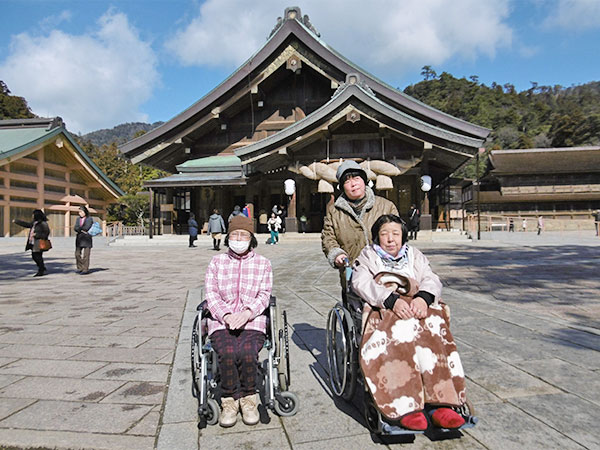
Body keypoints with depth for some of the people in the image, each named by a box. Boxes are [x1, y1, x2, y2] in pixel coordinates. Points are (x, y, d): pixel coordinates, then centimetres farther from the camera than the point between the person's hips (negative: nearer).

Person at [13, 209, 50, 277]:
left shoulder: (43, 224, -13)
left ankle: (40, 271, 4)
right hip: (33, 244, 9)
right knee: (34, 256, 13)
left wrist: (36, 235, -20)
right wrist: (16, 221, 35)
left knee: (38, 257, -5)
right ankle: (43, 268, 26)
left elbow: (46, 233, -15)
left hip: (39, 244, -9)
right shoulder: (34, 223, 13)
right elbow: (26, 224, 28)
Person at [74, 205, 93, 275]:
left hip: (87, 238, -5)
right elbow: (76, 228, 4)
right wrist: (82, 230, -12)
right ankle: (80, 268, 11)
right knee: (77, 254, 0)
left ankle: (86, 269, -2)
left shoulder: (90, 219, 1)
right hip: (79, 238, 5)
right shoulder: (78, 219, 16)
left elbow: (87, 228, -12)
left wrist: (79, 228, -1)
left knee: (86, 255, -6)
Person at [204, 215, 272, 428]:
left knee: (247, 352, -30)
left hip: (252, 321, 0)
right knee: (228, 353, -29)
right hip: (221, 322, 1)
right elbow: (211, 293, 5)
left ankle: (249, 400, -5)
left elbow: (264, 296, 4)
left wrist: (247, 312, -15)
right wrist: (226, 315, -13)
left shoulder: (262, 263, 11)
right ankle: (229, 402, -7)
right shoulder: (217, 261, 12)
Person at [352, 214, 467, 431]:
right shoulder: (368, 256, 20)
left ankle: (439, 405, -40)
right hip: (382, 310, -2)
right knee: (399, 331, -36)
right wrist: (391, 300, -19)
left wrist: (423, 298, -16)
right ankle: (406, 408, -43)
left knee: (434, 332, -32)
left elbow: (432, 280, 10)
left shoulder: (414, 255, 28)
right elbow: (360, 283, 0)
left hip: (416, 306, 2)